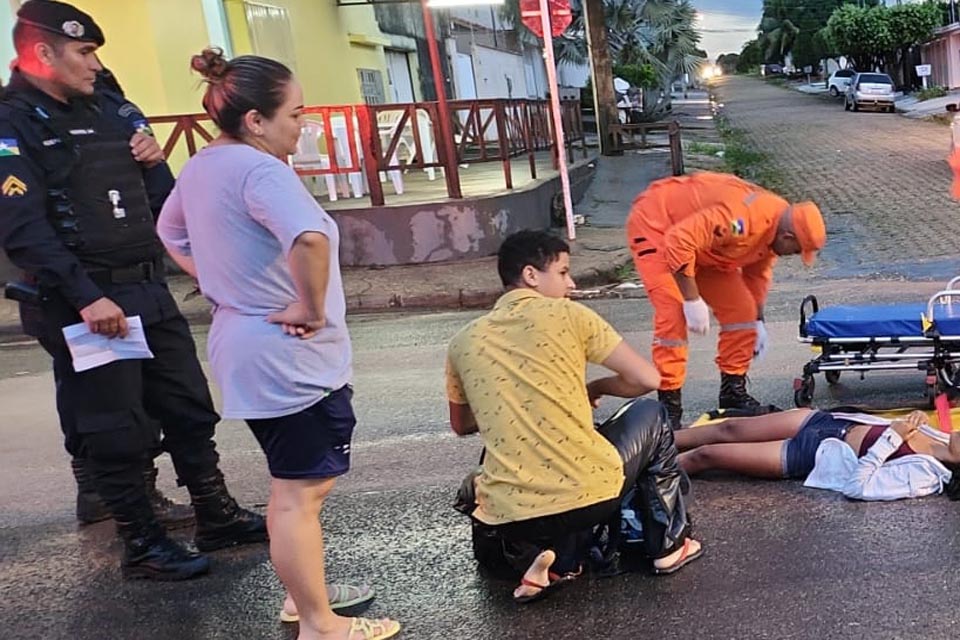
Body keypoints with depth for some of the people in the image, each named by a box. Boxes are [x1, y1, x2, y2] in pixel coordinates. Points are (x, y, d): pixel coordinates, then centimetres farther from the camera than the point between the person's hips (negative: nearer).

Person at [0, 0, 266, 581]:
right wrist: (86, 297, -25)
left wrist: (150, 160, -2)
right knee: (117, 431, 2)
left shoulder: (107, 113, 14)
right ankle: (143, 546, 17)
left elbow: (163, 198, 19)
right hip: (86, 305, -7)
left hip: (149, 292, 7)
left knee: (189, 408, 13)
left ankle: (217, 517, 26)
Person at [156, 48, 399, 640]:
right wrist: (311, 307, -26)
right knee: (302, 491, 2)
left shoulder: (202, 166, 8)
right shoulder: (259, 169, -22)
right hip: (291, 358, -10)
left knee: (294, 484, 23)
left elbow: (171, 234, 26)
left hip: (247, 347, 10)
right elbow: (309, 238, -42)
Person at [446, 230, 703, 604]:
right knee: (649, 416, 26)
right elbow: (647, 379, 2)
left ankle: (553, 563, 16)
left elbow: (461, 426, 24)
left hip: (509, 517, 3)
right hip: (590, 496, -3)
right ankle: (669, 546, 32)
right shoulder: (567, 315, 0)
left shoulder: (464, 342, 10)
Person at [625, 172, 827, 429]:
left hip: (701, 241, 9)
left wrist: (758, 321, 16)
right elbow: (678, 241, -39)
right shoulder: (742, 217, -37)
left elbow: (758, 273, 10)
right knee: (674, 314, -21)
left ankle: (733, 391, 15)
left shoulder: (775, 226, -7)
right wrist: (692, 300, -32)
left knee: (740, 309, 2)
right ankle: (669, 406, -12)